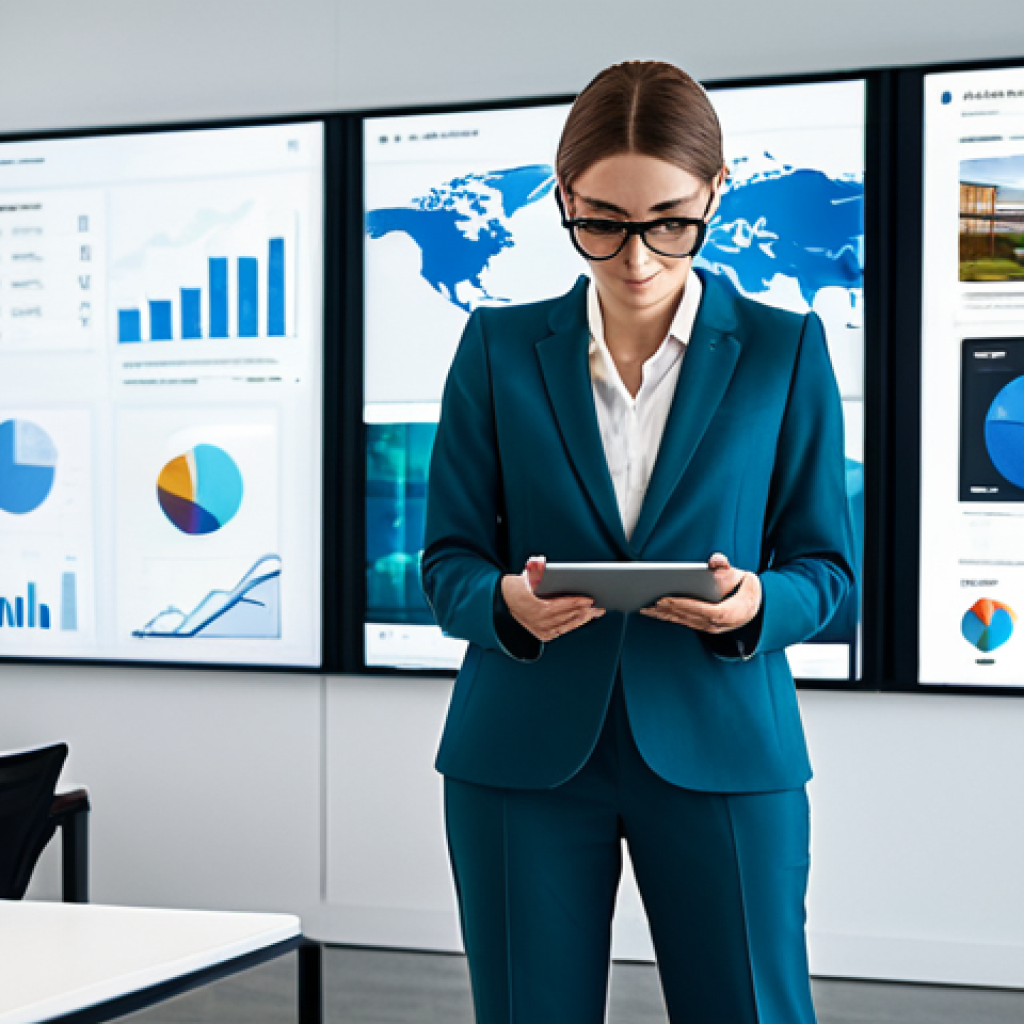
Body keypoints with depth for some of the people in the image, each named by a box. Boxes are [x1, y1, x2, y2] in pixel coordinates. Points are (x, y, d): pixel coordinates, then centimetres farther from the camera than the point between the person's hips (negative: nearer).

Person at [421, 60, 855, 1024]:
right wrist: (506, 602, -19)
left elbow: (825, 566, 4)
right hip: (526, 754, 1)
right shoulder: (498, 347, 5)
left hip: (718, 747, -1)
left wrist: (754, 603, -18)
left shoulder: (784, 350, 3)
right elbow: (446, 561, 4)